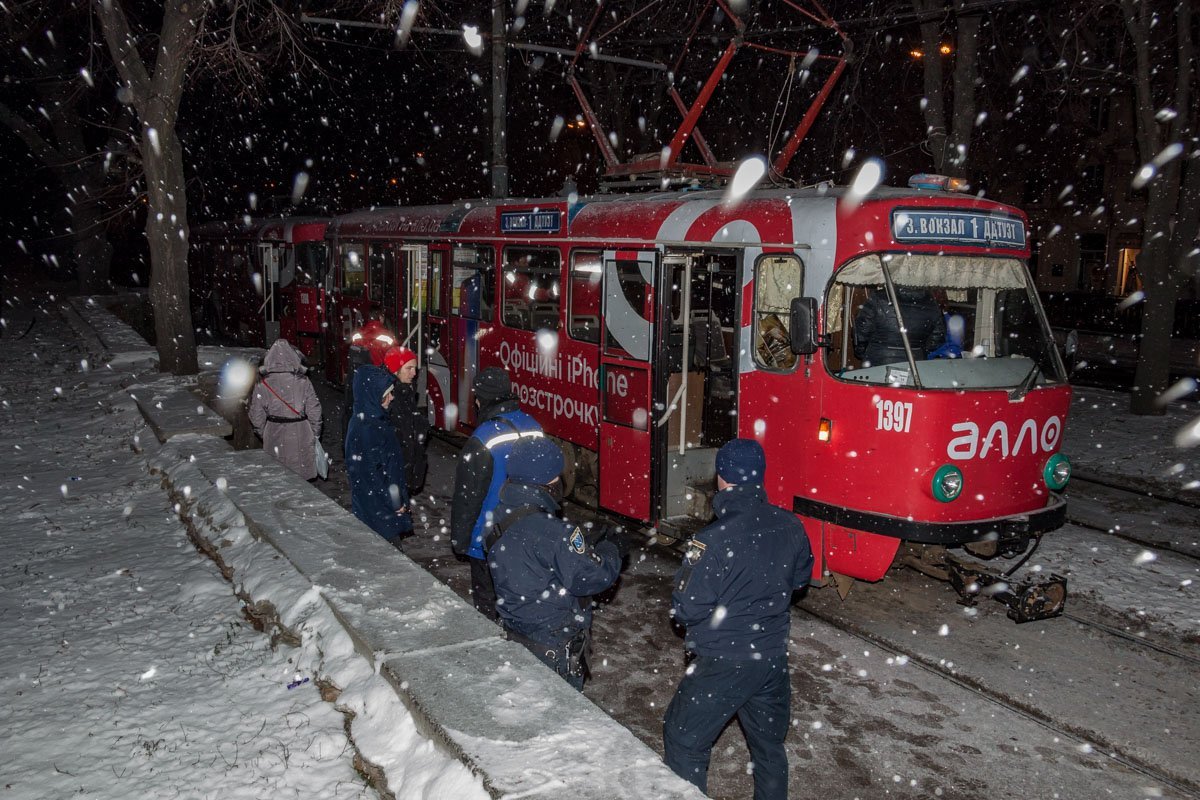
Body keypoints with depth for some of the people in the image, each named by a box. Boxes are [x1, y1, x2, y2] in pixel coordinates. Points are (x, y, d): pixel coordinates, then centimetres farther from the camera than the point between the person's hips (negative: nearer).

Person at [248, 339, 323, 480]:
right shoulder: (303, 383, -10)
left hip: (275, 438, 1)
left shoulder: (263, 386, -8)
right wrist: (316, 434, 8)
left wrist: (263, 434, 15)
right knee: (300, 479, 10)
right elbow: (314, 413, -7)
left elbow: (256, 418, -3)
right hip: (300, 438, 0)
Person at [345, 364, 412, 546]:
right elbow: (369, 474, -22)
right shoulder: (364, 428, -24)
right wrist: (394, 503, -15)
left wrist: (398, 498, 15)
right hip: (377, 506, -9)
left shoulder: (377, 419, 4)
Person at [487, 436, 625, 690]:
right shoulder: (552, 532, -28)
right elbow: (592, 577, -22)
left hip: (515, 635, 8)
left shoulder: (501, 521, -2)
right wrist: (612, 550, -3)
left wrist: (585, 540, 4)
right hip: (553, 648, -8)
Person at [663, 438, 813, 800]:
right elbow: (800, 577, 12)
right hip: (774, 658, 6)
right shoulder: (791, 527, -6)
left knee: (684, 743, 12)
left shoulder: (713, 540, -25)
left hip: (723, 664, -6)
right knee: (769, 743, 23)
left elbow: (686, 609, -19)